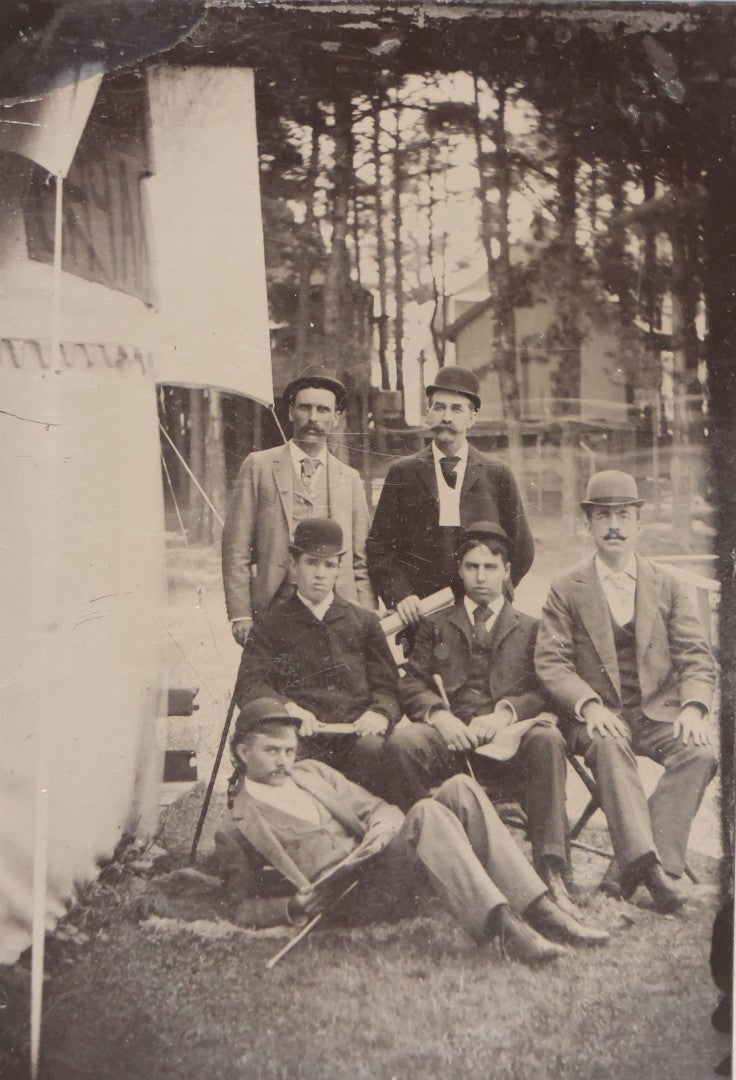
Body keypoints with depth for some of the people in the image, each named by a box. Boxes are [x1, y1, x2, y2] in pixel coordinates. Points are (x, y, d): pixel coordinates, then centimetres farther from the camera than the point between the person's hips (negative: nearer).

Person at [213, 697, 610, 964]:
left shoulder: (312, 772, 25)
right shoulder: (236, 829, 9)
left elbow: (377, 807, 23)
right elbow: (243, 909, 6)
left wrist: (384, 827, -2)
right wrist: (295, 906, -14)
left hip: (386, 859, 7)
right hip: (357, 893, -7)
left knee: (459, 788, -19)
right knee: (426, 813, -33)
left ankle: (539, 910, -26)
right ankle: (503, 926, -47)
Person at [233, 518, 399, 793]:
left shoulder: (364, 623, 23)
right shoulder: (272, 625, 17)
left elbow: (387, 685, 16)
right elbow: (249, 685, 4)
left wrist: (380, 713, -8)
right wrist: (287, 708, -17)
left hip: (356, 735, 2)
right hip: (302, 737, -1)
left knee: (375, 750, -33)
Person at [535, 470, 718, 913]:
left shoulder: (668, 586, 11)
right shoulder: (567, 590, 6)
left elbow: (697, 657, 5)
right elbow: (551, 662, -3)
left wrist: (693, 706, -15)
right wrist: (589, 705, -22)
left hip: (658, 712, 2)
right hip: (599, 715, -2)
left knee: (701, 755, -27)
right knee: (610, 749, -35)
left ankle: (645, 862, -31)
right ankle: (646, 861, -44)